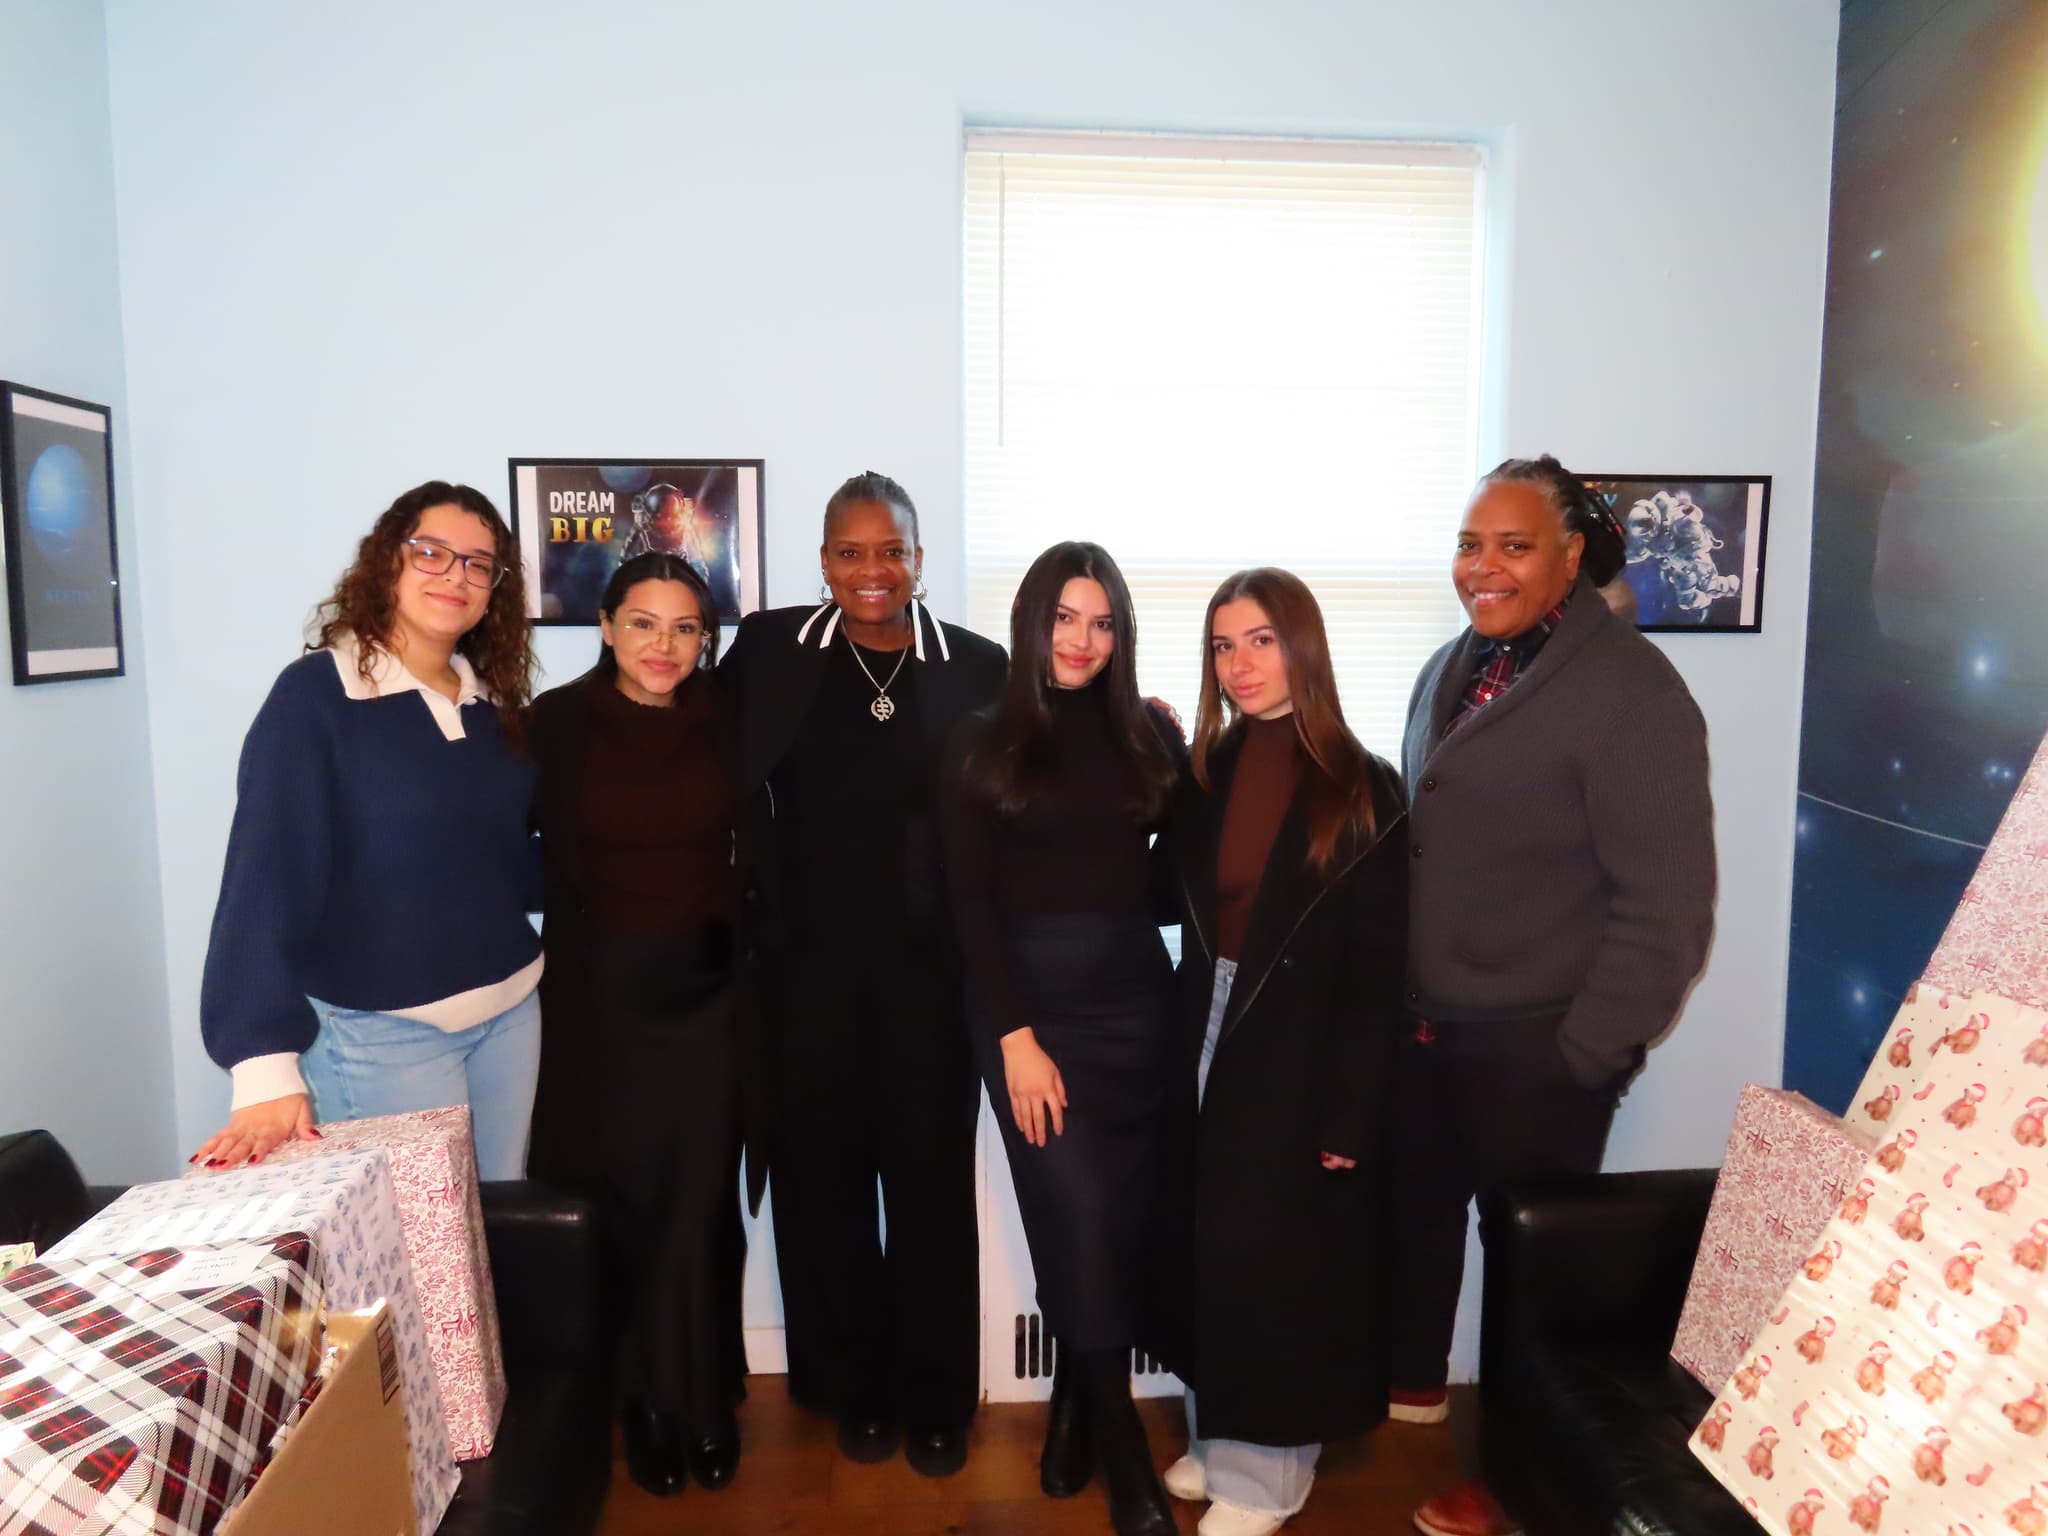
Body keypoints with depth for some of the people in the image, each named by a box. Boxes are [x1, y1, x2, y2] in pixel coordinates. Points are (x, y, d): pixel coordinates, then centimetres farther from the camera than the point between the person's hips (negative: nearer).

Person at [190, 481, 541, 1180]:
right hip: (381, 1032, -6)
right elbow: (267, 875, -19)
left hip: (512, 1011, 6)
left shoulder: (493, 702, 5)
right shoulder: (316, 692, -12)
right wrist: (267, 1068, -26)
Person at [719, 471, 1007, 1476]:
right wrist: (755, 915, -2)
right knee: (824, 1178, 11)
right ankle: (856, 1388, 31)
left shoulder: (976, 666, -1)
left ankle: (936, 1398, 27)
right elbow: (726, 790, 3)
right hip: (806, 963, 1)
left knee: (931, 1182, 8)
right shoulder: (767, 649, 1)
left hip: (927, 967, -1)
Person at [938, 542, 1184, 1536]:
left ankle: (1074, 1411, 27)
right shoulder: (983, 745, 2)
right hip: (1029, 999, -2)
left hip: (1135, 995, 3)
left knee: (1124, 1213, 5)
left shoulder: (1150, 737, 8)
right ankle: (1122, 1445, 14)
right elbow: (973, 903, -3)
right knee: (1079, 1213, -4)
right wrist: (1016, 1037, -9)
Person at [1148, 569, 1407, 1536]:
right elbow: (1183, 911, 7)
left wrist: (1351, 1114, -13)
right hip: (1207, 1049, 5)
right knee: (1206, 1256, 14)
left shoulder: (1362, 789, -10)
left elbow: (1377, 971, -11)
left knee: (1279, 1267, 8)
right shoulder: (1203, 774, 4)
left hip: (1299, 1064, -4)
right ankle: (1215, 1439, 34)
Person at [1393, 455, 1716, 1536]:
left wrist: (1586, 1054, -16)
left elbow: (1667, 905, -19)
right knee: (1414, 1210, 22)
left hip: (1535, 1051, -7)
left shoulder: (1631, 692, -17)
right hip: (1420, 1028, 7)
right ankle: (1411, 1379, 48)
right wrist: (1394, 996, 12)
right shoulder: (1451, 669, 6)